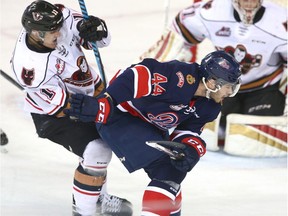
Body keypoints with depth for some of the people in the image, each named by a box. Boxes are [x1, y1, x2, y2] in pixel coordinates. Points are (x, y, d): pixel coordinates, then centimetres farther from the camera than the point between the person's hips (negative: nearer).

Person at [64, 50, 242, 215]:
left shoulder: (211, 106, -2)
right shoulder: (181, 79, -32)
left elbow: (189, 131, 4)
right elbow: (137, 77, -37)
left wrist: (190, 148, -20)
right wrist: (100, 105, -42)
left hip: (149, 125, 10)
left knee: (174, 171, 13)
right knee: (164, 168, -16)